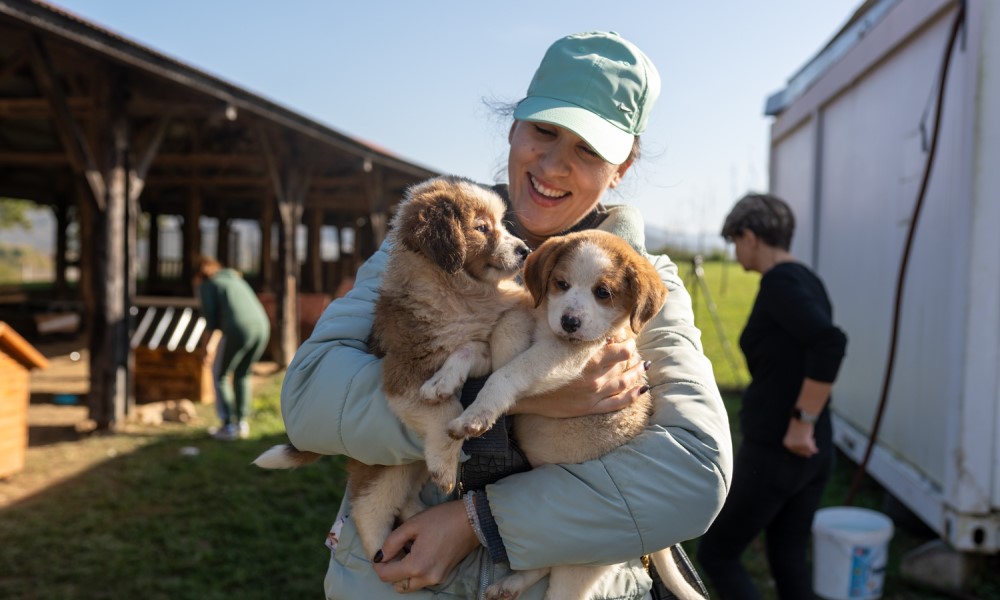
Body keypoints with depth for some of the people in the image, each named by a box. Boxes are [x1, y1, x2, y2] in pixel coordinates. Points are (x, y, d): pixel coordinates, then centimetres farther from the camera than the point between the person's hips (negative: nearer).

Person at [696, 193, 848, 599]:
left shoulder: (780, 282, -16)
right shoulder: (808, 281, 10)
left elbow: (830, 342, -31)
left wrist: (803, 423, -24)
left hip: (774, 451, -9)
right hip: (813, 454, 9)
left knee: (716, 554, 8)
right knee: (788, 560, 19)